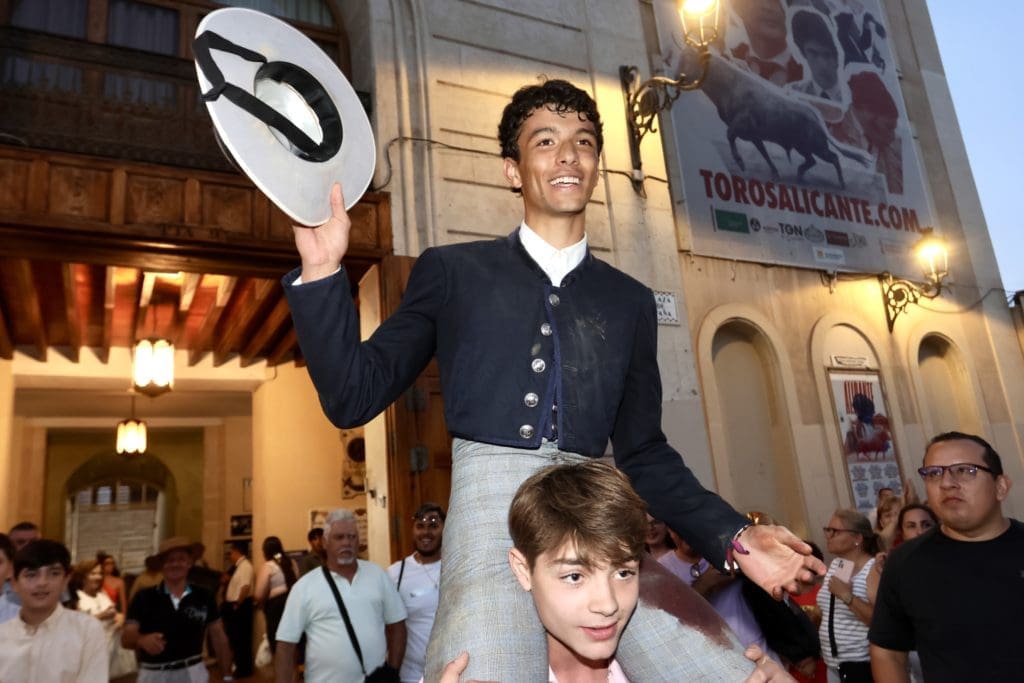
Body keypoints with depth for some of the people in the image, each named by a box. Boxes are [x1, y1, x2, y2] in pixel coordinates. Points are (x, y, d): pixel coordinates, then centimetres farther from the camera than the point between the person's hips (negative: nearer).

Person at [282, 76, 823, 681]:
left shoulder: (630, 301, 17)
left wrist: (734, 538, 7)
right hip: (493, 507, -3)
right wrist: (323, 269, -5)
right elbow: (355, 397, 6)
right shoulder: (453, 273, 9)